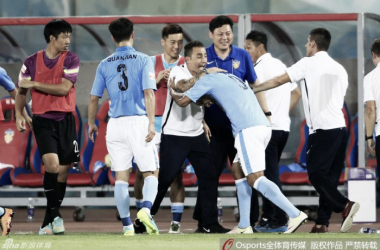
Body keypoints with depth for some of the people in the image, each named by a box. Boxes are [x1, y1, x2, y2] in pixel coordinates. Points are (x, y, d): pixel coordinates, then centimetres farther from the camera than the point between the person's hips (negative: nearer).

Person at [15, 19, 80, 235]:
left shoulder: (71, 60, 1)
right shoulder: (32, 62, 3)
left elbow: (64, 88, -11)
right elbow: (22, 91, 12)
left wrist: (34, 83, -9)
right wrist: (19, 114, -2)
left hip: (65, 120, 1)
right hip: (42, 120, -1)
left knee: (63, 170, 4)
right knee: (52, 164, -20)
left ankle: (49, 221, 17)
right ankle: (55, 214, -9)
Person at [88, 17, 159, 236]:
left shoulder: (105, 65, 7)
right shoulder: (143, 60, -2)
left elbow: (94, 98, 9)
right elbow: (148, 93, -11)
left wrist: (92, 124, 22)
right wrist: (151, 124, -13)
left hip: (116, 125, 3)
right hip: (139, 122, -3)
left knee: (121, 176, 8)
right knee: (151, 172, 4)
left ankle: (127, 225, 5)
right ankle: (146, 208, -23)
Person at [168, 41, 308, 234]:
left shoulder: (206, 80, 6)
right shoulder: (228, 77, 31)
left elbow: (183, 101, 7)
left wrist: (172, 90, 28)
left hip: (248, 130, -9)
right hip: (263, 126, 9)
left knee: (255, 178, -10)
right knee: (239, 172, 16)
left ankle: (295, 214, -21)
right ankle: (244, 226, 13)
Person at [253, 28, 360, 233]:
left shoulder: (308, 63, -2)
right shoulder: (340, 69, 18)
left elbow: (278, 81, 1)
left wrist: (251, 90, 13)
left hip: (323, 129, -7)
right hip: (340, 127, 7)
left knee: (316, 174, -5)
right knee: (329, 177, 8)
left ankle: (344, 205, -22)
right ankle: (321, 223, 8)